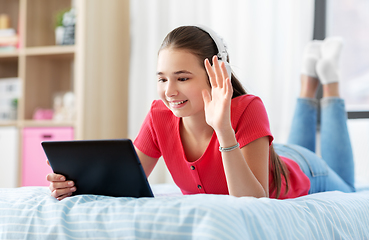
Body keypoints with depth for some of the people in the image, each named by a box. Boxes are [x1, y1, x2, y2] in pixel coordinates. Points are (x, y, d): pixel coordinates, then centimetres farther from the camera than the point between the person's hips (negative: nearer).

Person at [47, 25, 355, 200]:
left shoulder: (247, 110, -45)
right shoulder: (160, 116, -32)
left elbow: (255, 202, -51)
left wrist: (224, 129, -62)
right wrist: (77, 182, -50)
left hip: (300, 175, -4)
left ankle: (329, 80, 38)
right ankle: (309, 80, 48)